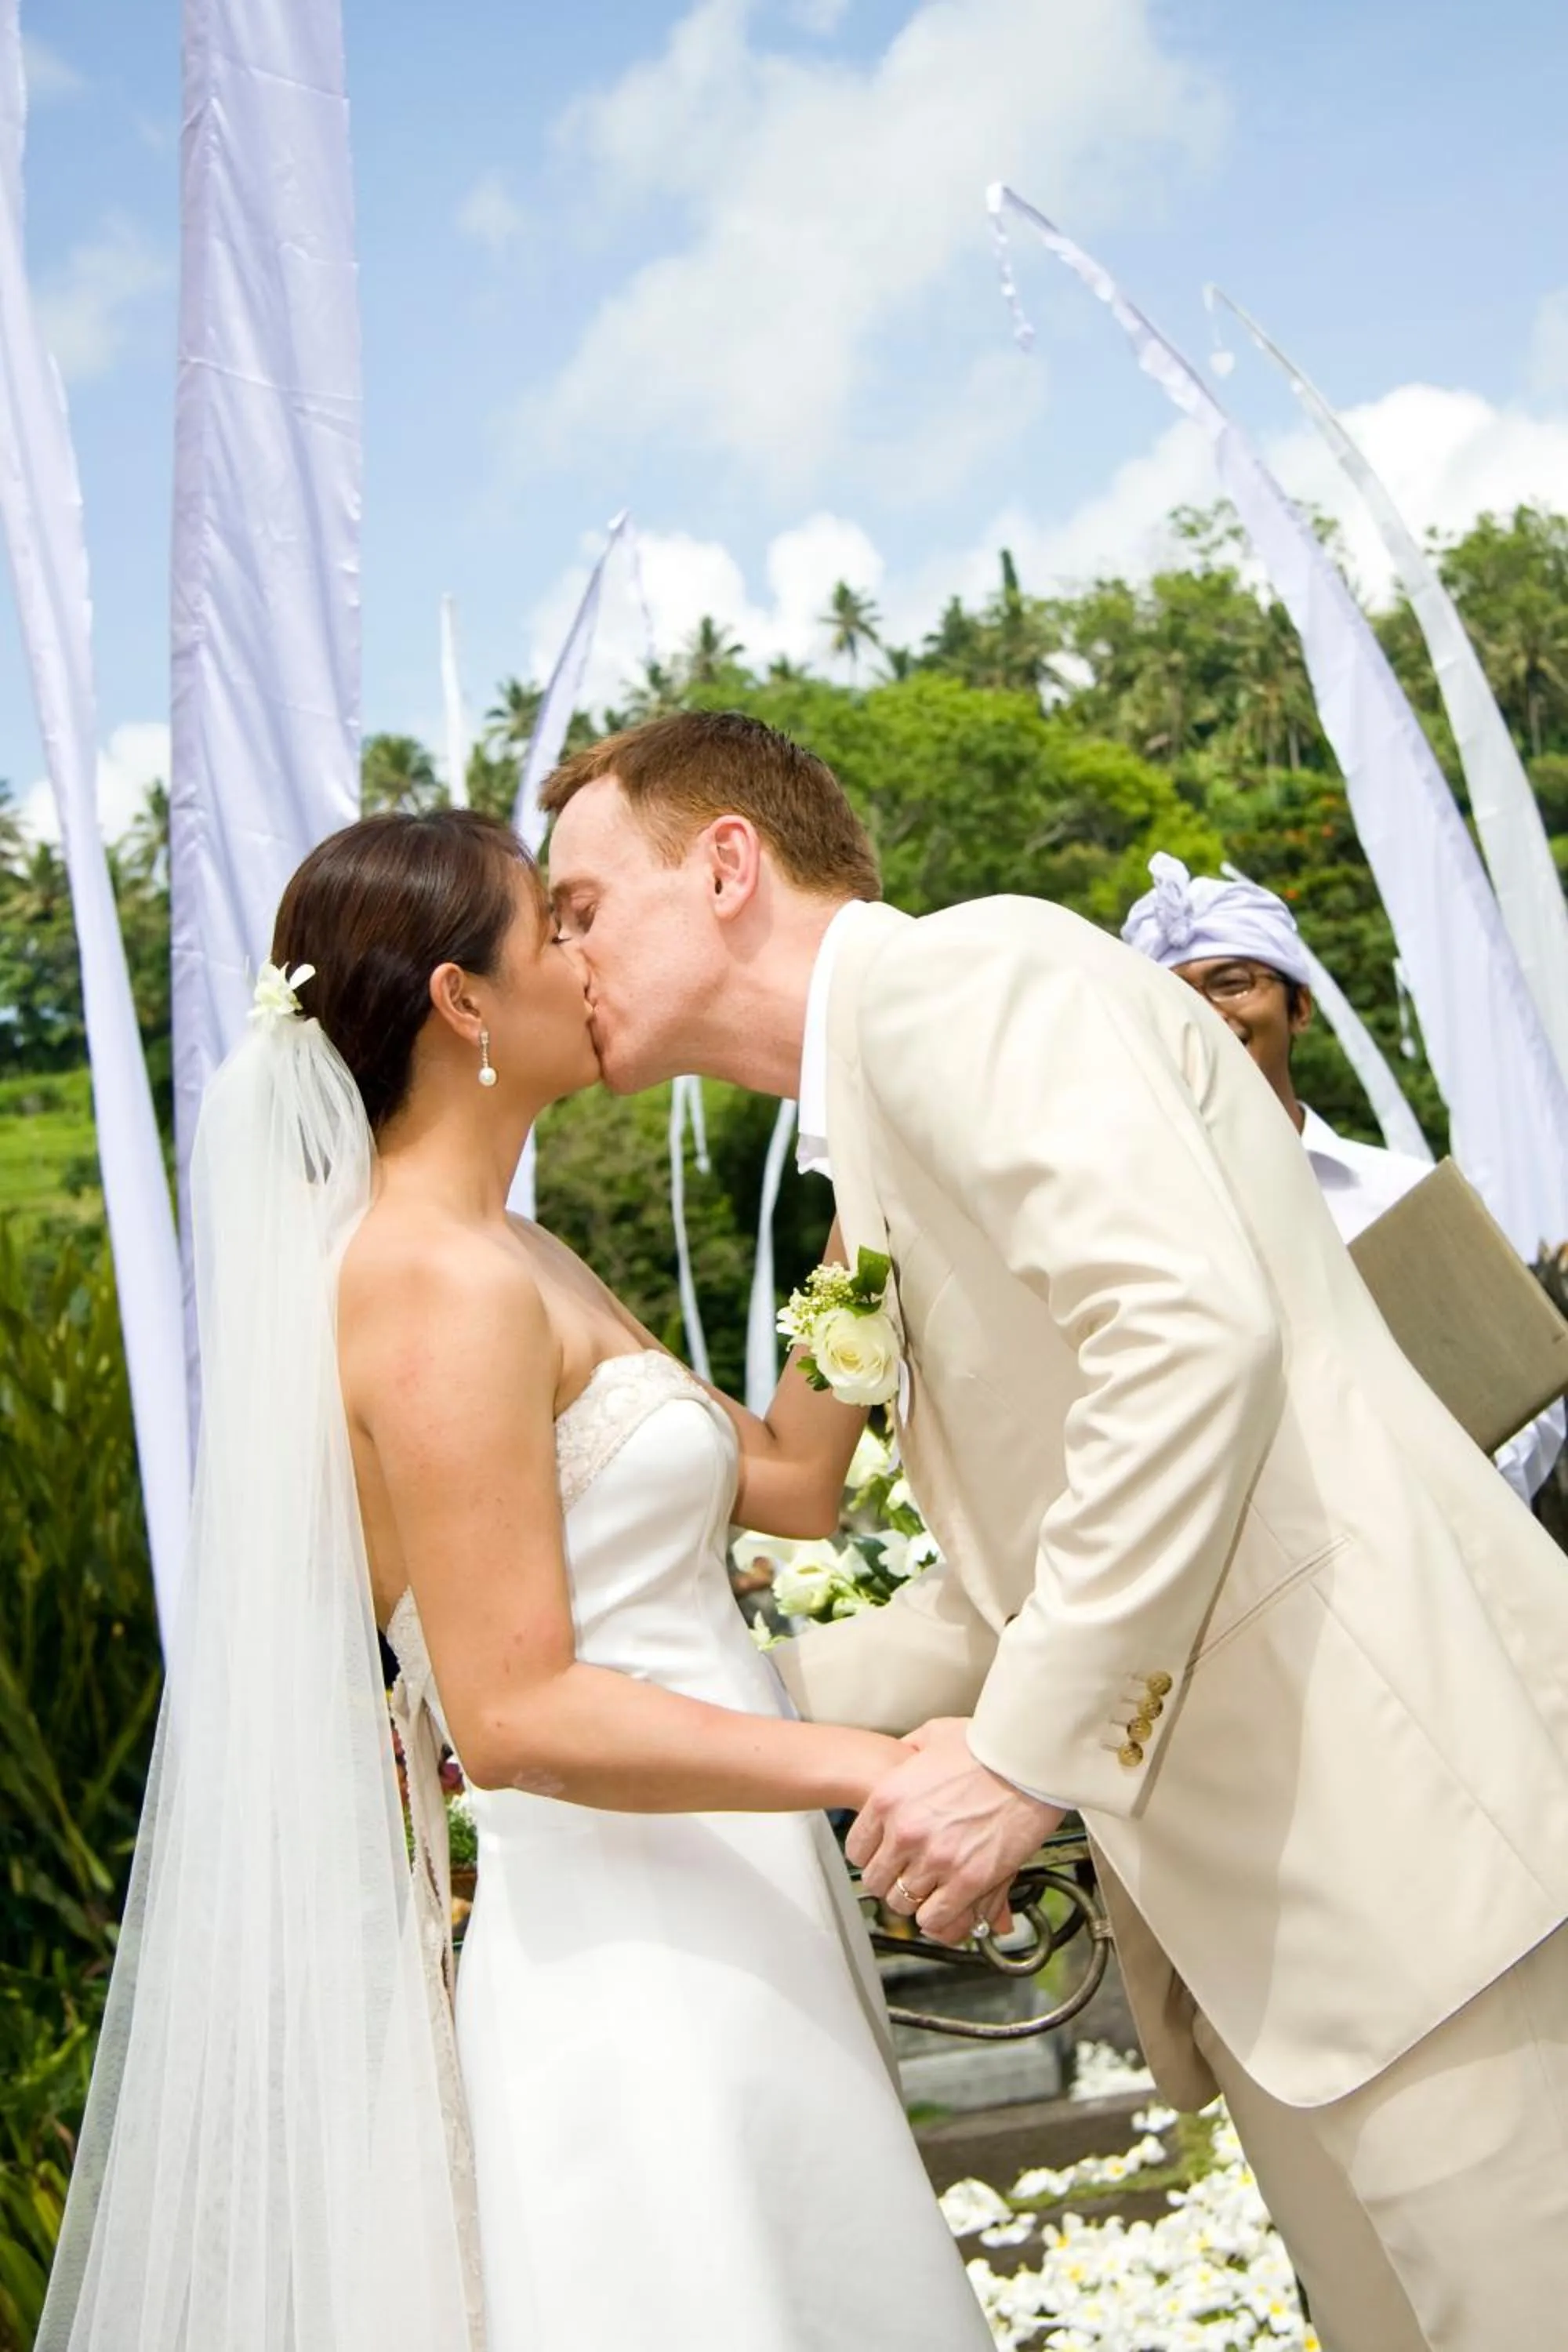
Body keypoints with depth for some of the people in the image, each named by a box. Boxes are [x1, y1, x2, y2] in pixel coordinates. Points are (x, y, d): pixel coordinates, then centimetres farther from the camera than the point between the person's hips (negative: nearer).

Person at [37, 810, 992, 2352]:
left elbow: (791, 1481, 13)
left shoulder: (518, 1264, 12)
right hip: (634, 1976, -9)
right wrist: (876, 1764, -24)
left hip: (709, 1942, 9)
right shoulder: (443, 1286, -17)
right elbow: (517, 1715, -21)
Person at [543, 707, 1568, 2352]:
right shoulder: (876, 1125, 20)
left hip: (1404, 1810, -10)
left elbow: (1194, 1330, -25)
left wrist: (1023, 1751, -20)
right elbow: (1005, 1597, 21)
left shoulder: (958, 975, -8)